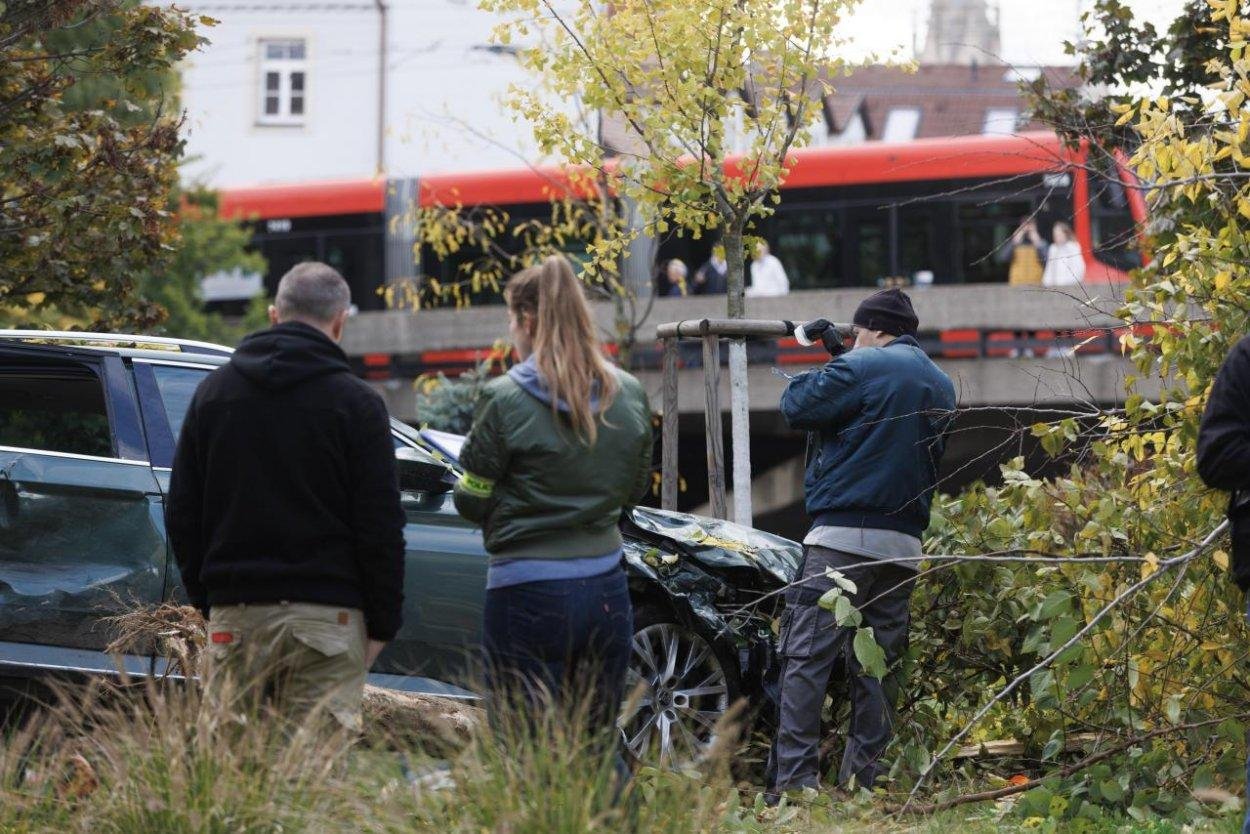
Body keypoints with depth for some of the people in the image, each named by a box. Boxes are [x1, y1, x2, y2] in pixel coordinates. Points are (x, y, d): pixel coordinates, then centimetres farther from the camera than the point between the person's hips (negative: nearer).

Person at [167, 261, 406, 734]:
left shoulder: (213, 393, 11)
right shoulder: (355, 403, -2)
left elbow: (182, 513, 15)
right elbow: (381, 525, -2)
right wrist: (382, 623, 5)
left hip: (234, 614, 3)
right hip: (324, 616, -3)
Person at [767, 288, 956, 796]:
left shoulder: (861, 368, -6)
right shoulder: (942, 387, 18)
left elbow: (797, 408, -2)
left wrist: (826, 361, 16)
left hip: (846, 535, -7)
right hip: (904, 545, 7)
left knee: (806, 658, -8)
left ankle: (793, 781, -16)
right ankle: (861, 782, 6)